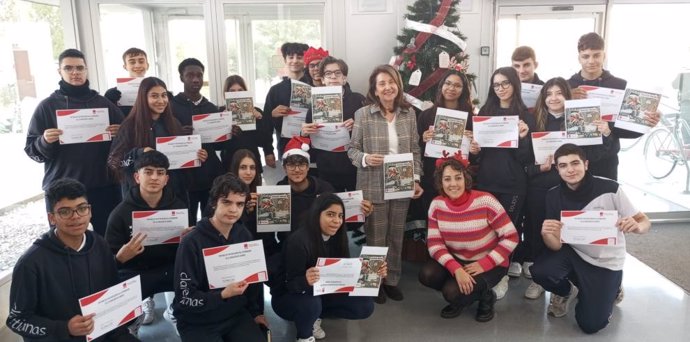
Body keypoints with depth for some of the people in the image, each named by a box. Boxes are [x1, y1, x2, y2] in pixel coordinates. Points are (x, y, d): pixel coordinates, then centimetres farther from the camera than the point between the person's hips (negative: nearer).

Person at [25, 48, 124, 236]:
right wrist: (44, 142, -17)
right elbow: (31, 150, 4)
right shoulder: (47, 106, 4)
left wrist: (119, 134, -8)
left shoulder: (104, 103, 8)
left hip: (103, 186, 1)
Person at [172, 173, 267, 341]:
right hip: (198, 322, -4)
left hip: (237, 315, 5)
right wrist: (223, 295, -29)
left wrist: (255, 312, 7)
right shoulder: (192, 242, -19)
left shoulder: (244, 235, -1)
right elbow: (185, 298, -18)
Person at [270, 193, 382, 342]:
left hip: (321, 294, 6)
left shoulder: (337, 238, -7)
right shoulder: (299, 241, -27)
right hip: (288, 297, -6)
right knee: (310, 303, -39)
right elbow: (291, 284, -26)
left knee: (365, 306, -9)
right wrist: (306, 280, -49)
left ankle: (314, 316, 10)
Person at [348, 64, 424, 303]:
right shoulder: (363, 114, -7)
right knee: (375, 237, 8)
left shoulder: (409, 114, 2)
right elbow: (352, 149, -2)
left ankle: (392, 280, 30)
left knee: (396, 236, 13)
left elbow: (415, 151, 8)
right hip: (374, 187, -3)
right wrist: (365, 158, -22)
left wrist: (416, 179, 1)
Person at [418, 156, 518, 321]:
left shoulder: (485, 201, -21)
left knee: (453, 292, -25)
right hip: (456, 260, 5)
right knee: (427, 275, -21)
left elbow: (511, 237, -17)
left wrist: (484, 264, -24)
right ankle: (459, 298, 9)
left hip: (490, 263, -4)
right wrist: (456, 269, -27)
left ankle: (486, 297, 8)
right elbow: (435, 244, -10)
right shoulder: (437, 205, -9)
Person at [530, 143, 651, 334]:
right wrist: (546, 234, -39)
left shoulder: (610, 189, -21)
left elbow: (644, 222, -12)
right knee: (539, 272, -27)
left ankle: (608, 291, 26)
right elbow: (556, 246, -14)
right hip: (573, 253, 2)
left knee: (590, 324, -7)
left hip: (606, 262, -2)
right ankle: (566, 292, 9)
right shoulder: (554, 196, -13)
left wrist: (637, 226, -37)